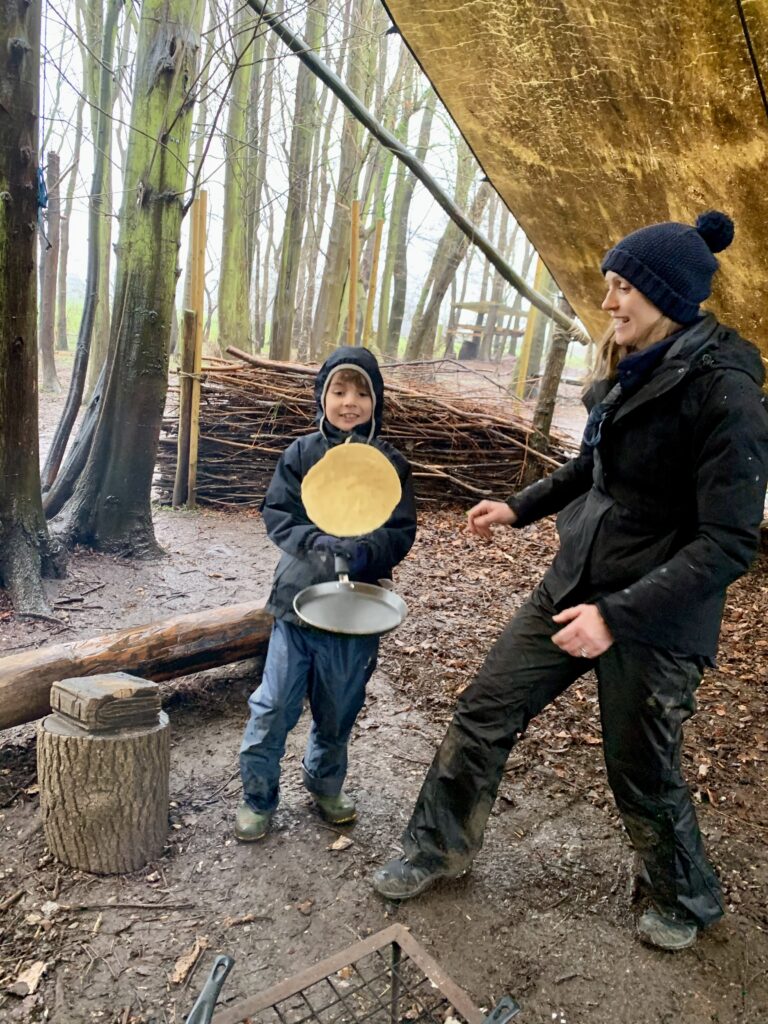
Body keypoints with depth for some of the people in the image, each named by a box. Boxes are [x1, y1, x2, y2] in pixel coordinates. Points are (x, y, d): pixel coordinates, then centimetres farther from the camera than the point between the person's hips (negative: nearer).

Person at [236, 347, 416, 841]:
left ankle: (326, 784, 42)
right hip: (298, 600, 0)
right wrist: (318, 543, -23)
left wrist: (363, 551, -25)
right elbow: (277, 515, -5)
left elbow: (401, 534, -6)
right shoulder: (301, 453, -1)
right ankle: (258, 797, 26)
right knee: (273, 707, 4)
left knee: (338, 712, 16)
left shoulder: (390, 463, -2)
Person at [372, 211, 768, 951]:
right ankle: (439, 849, 33)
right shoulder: (630, 371, 4)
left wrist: (619, 614, -25)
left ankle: (684, 901, 44)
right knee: (484, 710, 10)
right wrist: (520, 508, 14)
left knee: (642, 777, 12)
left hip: (655, 619, -7)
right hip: (573, 585, 7)